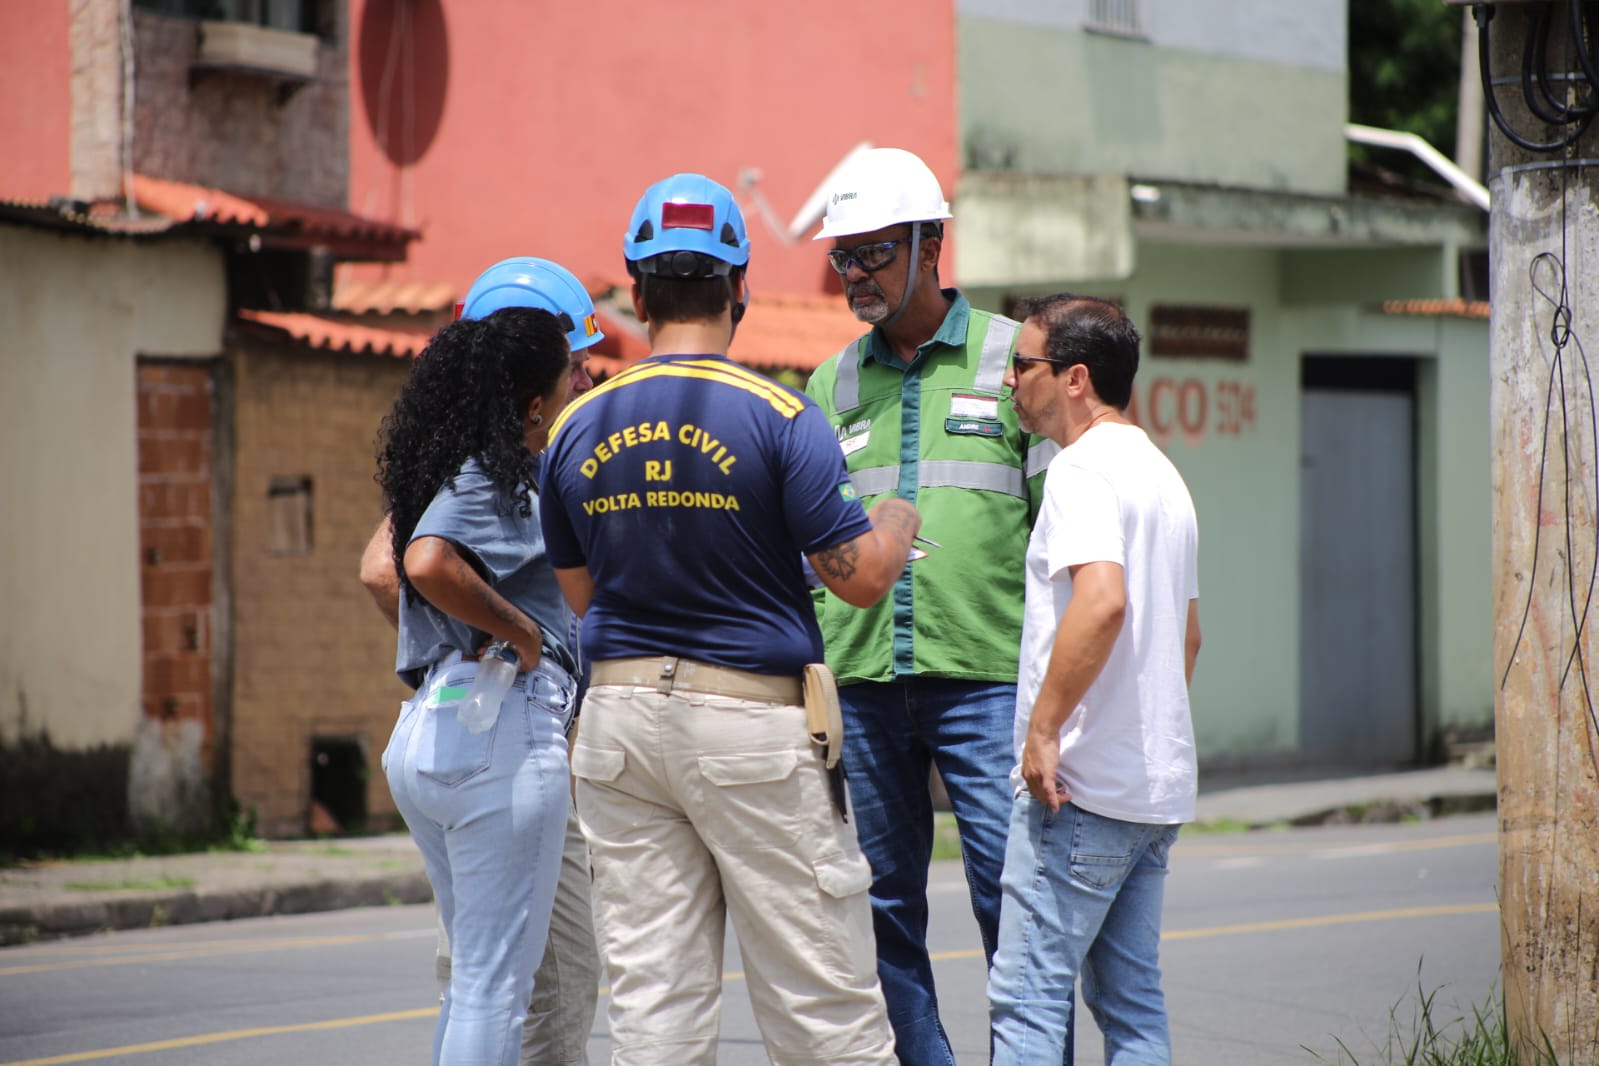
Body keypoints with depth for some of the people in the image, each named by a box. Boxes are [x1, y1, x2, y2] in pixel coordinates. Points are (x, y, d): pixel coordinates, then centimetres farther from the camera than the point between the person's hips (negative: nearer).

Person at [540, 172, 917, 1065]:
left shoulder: (579, 429, 5)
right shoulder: (779, 418, -10)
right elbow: (863, 575, -9)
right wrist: (900, 520, 11)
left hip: (622, 714, 4)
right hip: (752, 721, -4)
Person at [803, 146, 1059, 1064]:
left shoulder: (1012, 356, 3)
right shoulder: (831, 386, 14)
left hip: (988, 674, -4)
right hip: (864, 680, 4)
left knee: (1012, 895, -7)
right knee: (890, 904, 7)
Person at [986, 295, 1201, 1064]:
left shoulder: (1084, 468, -11)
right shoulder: (1161, 474, 19)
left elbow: (1103, 599, -28)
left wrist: (1043, 728, -22)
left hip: (1083, 785, -10)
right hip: (1160, 784, 10)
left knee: (1026, 995, -9)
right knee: (1132, 1002, 10)